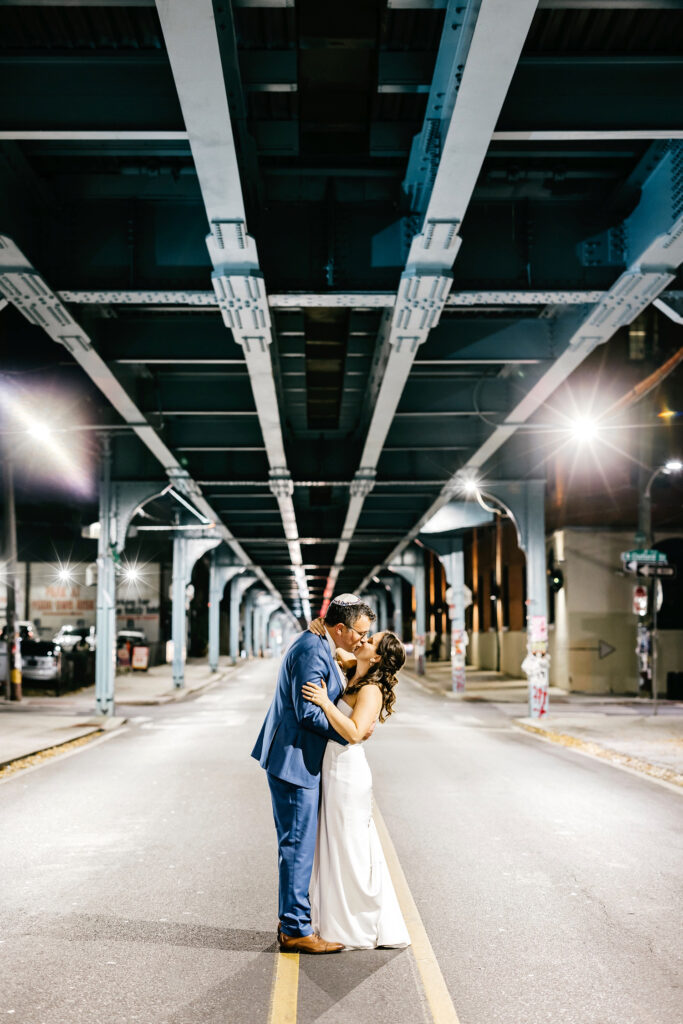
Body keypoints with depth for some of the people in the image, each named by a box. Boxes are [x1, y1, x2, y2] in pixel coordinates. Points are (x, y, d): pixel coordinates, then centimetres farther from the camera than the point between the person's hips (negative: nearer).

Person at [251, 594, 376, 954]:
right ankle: (295, 930, 5)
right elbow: (309, 713, -23)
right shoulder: (312, 652, -20)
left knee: (296, 844, 16)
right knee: (298, 846, -3)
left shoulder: (316, 645, 12)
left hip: (296, 758, 11)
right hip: (294, 760, -11)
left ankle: (292, 920, 26)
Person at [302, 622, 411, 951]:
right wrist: (318, 631, 5)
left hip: (348, 775, -9)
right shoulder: (353, 676, 9)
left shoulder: (370, 691, -17)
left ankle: (358, 932, 14)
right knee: (342, 850, 16)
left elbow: (354, 732, -31)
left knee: (350, 851, 1)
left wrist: (325, 703, -29)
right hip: (336, 773, 9)